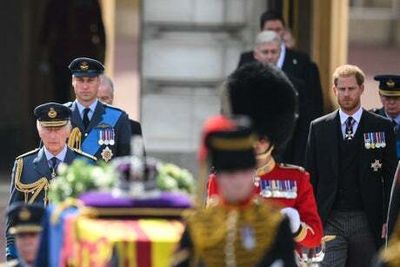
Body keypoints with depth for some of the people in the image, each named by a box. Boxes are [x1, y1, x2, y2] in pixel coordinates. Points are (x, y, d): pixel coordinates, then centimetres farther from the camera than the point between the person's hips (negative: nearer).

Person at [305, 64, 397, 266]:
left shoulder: (382, 127, 4)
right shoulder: (319, 127, 8)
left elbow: (390, 177, 4)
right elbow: (311, 176, 9)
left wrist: (388, 220, -3)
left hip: (366, 221, 0)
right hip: (330, 221, 0)